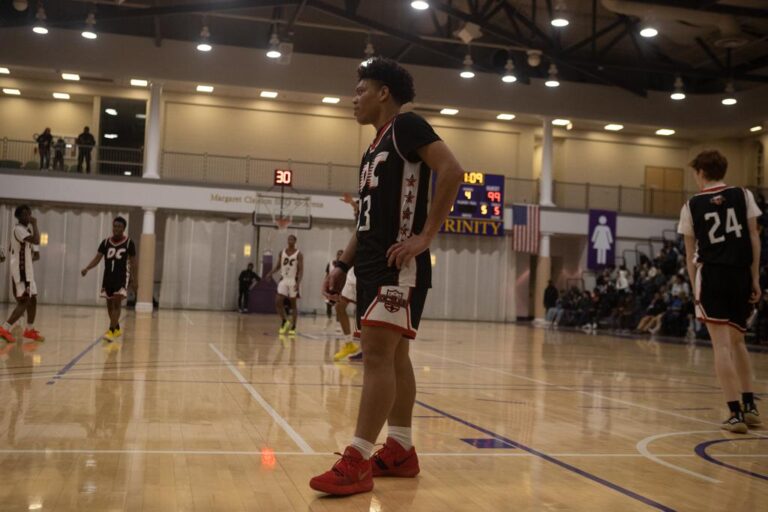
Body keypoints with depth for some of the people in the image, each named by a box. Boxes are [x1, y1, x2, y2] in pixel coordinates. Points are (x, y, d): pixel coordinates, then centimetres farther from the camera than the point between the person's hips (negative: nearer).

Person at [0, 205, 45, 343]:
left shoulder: (25, 229, 15)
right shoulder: (19, 229, -16)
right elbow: (36, 241, -30)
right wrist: (34, 224, -20)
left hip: (27, 271, 10)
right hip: (20, 271, -10)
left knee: (32, 300, 13)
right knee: (24, 302, -12)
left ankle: (29, 330, 22)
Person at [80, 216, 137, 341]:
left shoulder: (129, 243, -5)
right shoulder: (105, 242, 3)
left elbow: (133, 262, 0)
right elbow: (97, 258, 0)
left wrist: (133, 280, -1)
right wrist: (87, 268, -17)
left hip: (122, 277, -4)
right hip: (108, 277, 4)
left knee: (117, 303, -14)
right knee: (110, 305, 11)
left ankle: (111, 331, -17)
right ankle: (117, 329, 29)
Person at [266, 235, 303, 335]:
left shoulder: (299, 254, -7)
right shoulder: (282, 252, 7)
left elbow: (301, 270, -11)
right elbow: (278, 266, 13)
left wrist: (298, 283, -23)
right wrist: (271, 273, -6)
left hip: (293, 281, -4)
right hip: (283, 280, 4)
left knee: (293, 304, 2)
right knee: (278, 302, -5)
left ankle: (293, 327, 8)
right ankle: (285, 321, 14)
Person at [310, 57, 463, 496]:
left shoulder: (406, 126, -6)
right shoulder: (374, 148, 21)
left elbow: (452, 171, -20)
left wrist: (425, 237, -21)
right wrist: (343, 266, 17)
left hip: (399, 264, -10)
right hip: (372, 263, 10)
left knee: (378, 354, -12)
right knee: (394, 355, 11)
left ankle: (357, 461, -10)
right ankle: (401, 450, 18)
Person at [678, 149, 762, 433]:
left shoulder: (692, 205, 5)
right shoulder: (743, 195, 6)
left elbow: (691, 253, 7)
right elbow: (754, 238, 3)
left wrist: (695, 289, 13)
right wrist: (755, 279, 6)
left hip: (711, 275, -2)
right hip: (741, 275, 2)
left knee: (722, 345, -2)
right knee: (737, 341, 19)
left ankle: (735, 413, -5)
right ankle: (749, 405, 19)